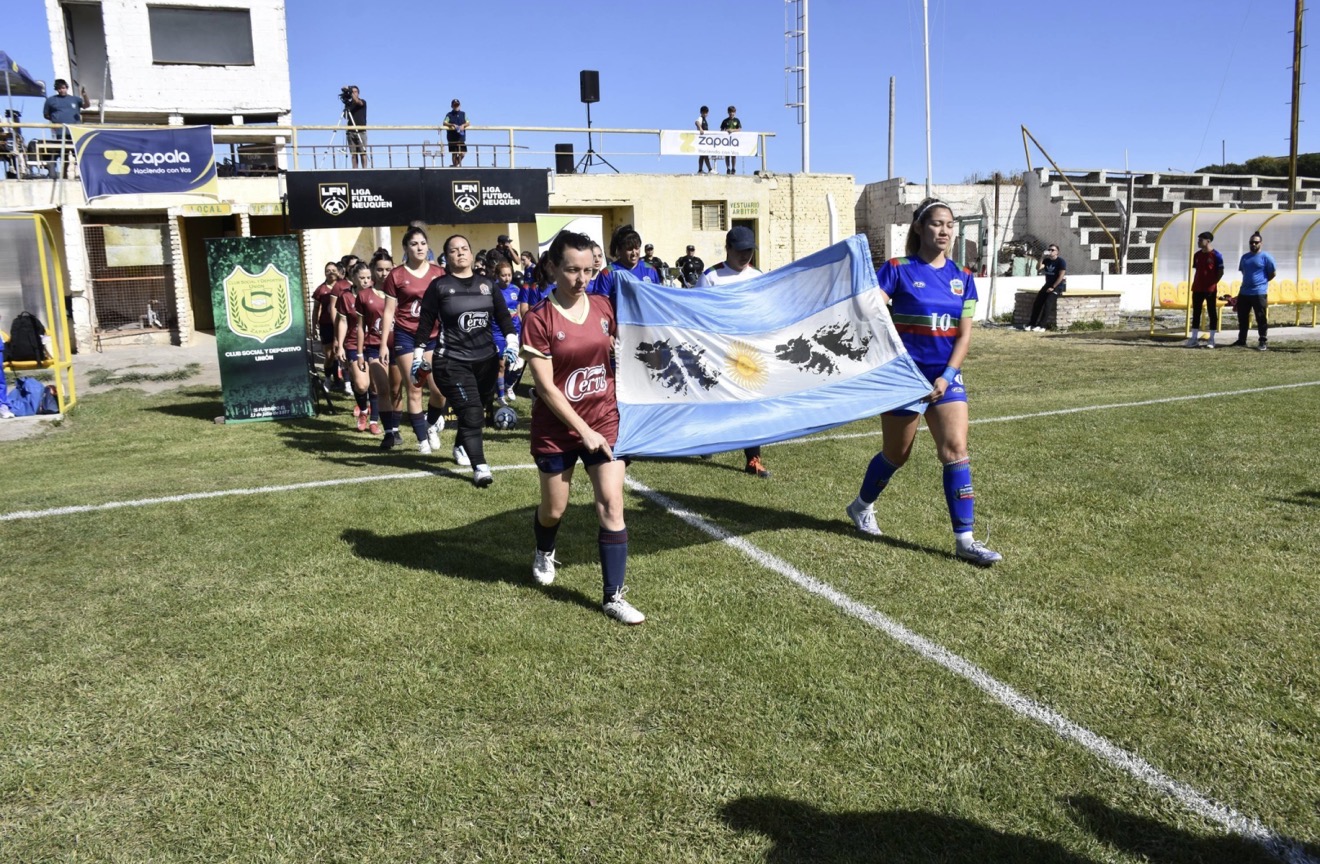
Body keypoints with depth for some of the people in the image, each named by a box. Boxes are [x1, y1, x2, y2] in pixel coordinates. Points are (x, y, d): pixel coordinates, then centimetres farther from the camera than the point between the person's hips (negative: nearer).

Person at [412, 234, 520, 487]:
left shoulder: (486, 284, 9)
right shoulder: (439, 286, -1)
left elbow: (503, 316, 11)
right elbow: (425, 323, 1)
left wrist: (512, 344, -1)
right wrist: (418, 356, 0)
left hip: (487, 359, 4)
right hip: (453, 362, -4)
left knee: (478, 412, 12)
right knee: (471, 414, -15)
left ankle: (461, 446, 39)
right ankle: (480, 467, -16)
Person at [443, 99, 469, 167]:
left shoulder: (463, 114, 14)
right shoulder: (449, 115, 4)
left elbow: (468, 123, 6)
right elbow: (445, 123, -7)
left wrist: (463, 125, -15)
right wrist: (452, 125, -24)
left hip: (461, 137, 3)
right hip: (452, 138, -2)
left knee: (462, 153, -4)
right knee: (454, 153, -2)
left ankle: (456, 163, 19)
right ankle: (455, 165, 8)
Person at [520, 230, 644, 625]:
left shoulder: (603, 307, -1)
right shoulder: (538, 319, -13)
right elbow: (545, 387, -16)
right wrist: (583, 430, -17)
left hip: (604, 422, 3)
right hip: (557, 429, -3)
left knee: (611, 506, -5)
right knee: (554, 509, 13)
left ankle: (613, 596, 3)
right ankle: (544, 554, 48)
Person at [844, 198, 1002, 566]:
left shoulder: (962, 278, 5)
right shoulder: (898, 270, -6)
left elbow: (964, 333, 3)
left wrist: (947, 376, -9)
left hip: (945, 376, 3)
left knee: (955, 449, -8)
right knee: (896, 453, 9)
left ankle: (964, 539, -4)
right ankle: (862, 505, 37)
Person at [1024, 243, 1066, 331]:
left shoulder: (1061, 261, -9)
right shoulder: (1046, 260, 9)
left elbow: (1061, 276, -15)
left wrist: (1053, 287, -17)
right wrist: (1042, 257, -14)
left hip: (1057, 286, -6)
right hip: (1048, 285, 6)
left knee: (1048, 303, -26)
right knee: (1037, 302, -11)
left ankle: (1041, 326, -29)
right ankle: (1031, 324, -10)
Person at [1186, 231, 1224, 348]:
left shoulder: (1216, 255, -7)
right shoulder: (1197, 255, 9)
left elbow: (1221, 272, -6)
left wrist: (1213, 283, -10)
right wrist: (1195, 284, 9)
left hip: (1210, 289, -6)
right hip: (1197, 288, 6)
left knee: (1212, 313, 2)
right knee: (1196, 313, 5)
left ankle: (1211, 339, 5)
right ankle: (1194, 338, 8)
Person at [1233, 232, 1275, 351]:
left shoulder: (1266, 257, -6)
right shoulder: (1244, 257, 12)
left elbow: (1272, 273, -3)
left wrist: (1262, 281, 4)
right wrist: (1250, 280, 15)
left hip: (1259, 293, -6)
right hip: (1244, 292, 6)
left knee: (1261, 319, -1)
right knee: (1242, 318, 10)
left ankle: (1263, 342, 4)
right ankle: (1241, 341, 19)